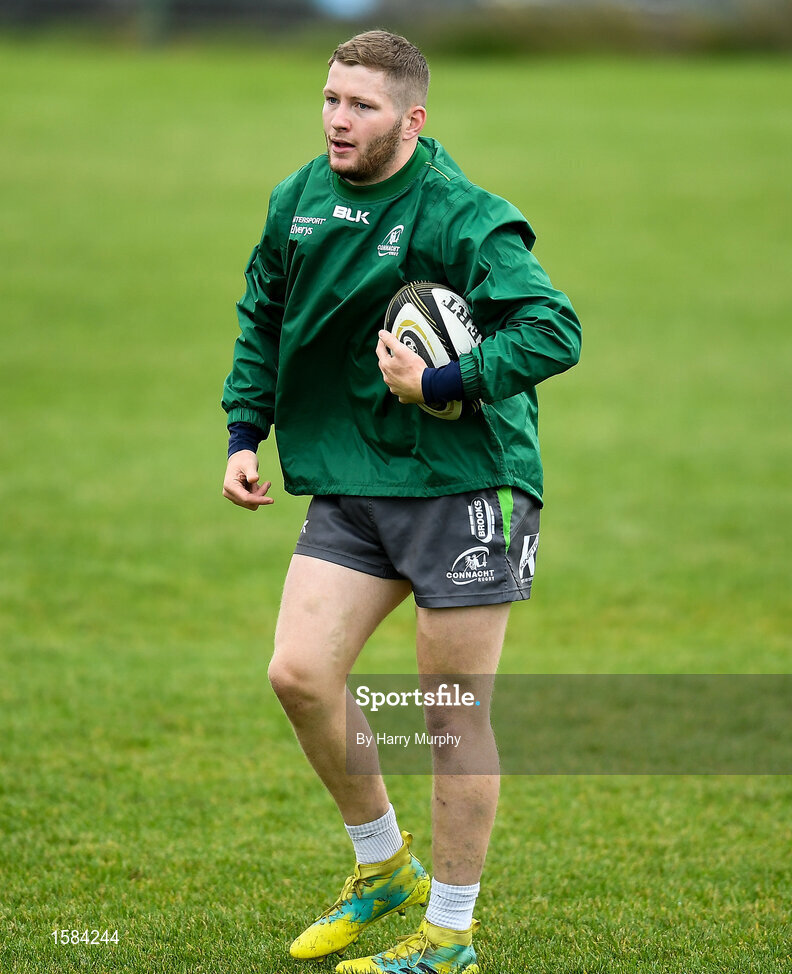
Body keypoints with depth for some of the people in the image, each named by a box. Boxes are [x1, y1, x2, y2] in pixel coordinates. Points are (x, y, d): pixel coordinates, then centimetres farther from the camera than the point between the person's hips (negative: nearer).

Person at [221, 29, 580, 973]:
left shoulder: (462, 217, -15)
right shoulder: (298, 200, 5)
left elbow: (555, 330, -21)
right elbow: (261, 317, 19)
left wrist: (440, 384, -26)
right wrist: (245, 433, 11)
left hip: (463, 480, -6)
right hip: (350, 486, 6)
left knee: (455, 712, 0)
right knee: (299, 674, -5)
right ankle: (384, 869, 18)